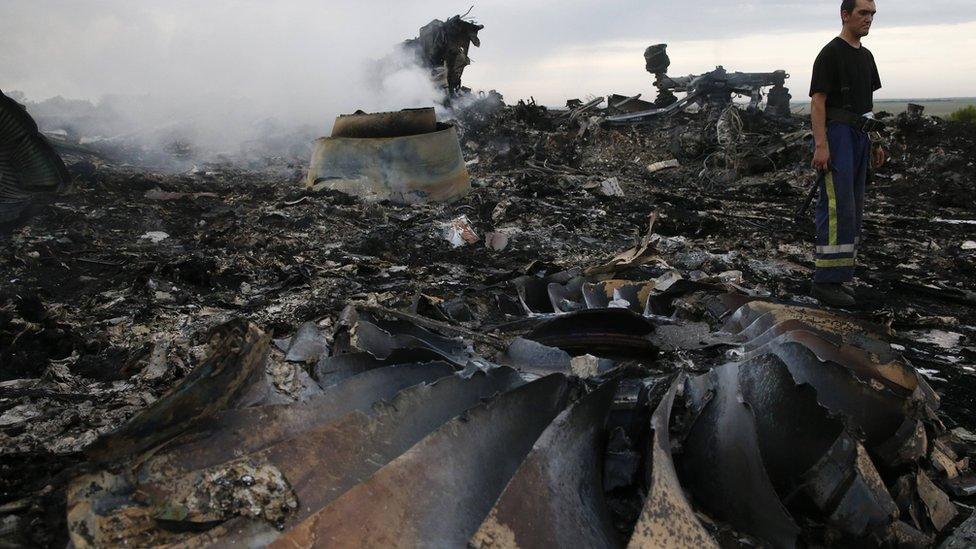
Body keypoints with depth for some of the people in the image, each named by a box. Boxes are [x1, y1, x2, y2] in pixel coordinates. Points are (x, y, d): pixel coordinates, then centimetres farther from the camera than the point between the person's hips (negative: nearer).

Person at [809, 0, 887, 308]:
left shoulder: (866, 56, 20)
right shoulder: (831, 53, -6)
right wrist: (820, 145, -21)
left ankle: (837, 275, 14)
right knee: (838, 208, -15)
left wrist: (875, 142, 18)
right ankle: (826, 281, -13)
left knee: (853, 210, 8)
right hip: (836, 135, -9)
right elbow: (817, 101, -12)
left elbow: (868, 105, 23)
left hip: (859, 137, 9)